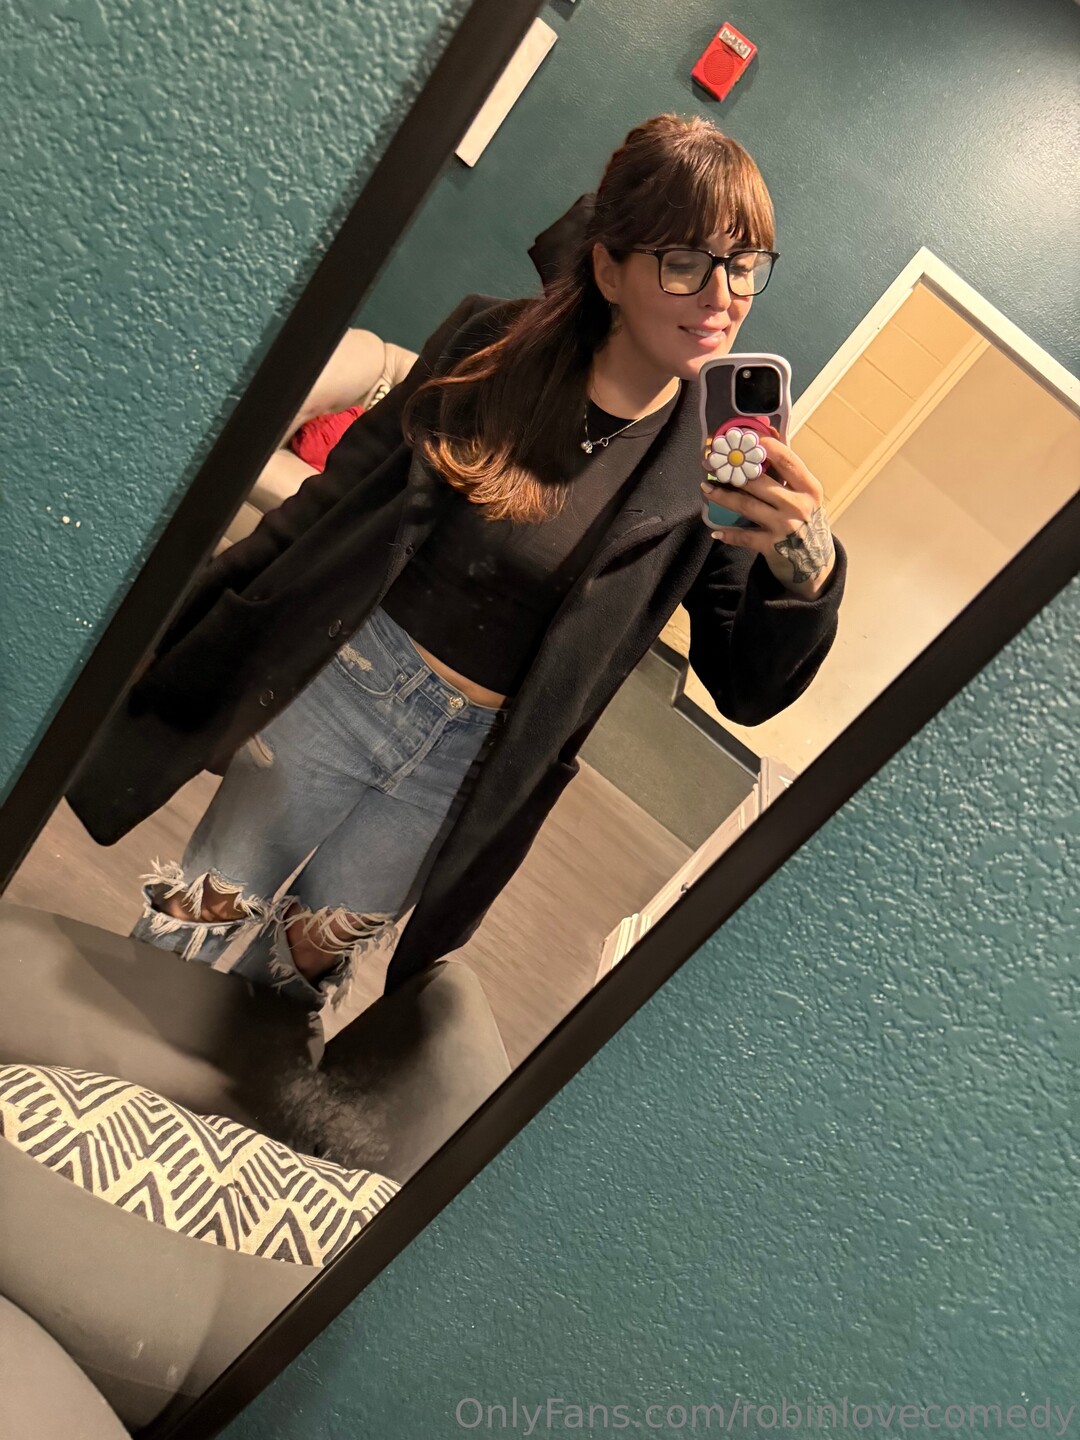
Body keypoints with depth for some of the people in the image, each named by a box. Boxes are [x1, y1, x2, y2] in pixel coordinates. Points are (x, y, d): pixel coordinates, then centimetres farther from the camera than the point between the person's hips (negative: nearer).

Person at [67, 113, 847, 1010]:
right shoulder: (494, 345, -9)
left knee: (300, 973, 17)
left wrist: (808, 566, -28)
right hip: (342, 682, 1)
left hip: (471, 761, 0)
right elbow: (341, 495, -1)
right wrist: (186, 626, 2)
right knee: (193, 936, 13)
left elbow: (748, 691, -7)